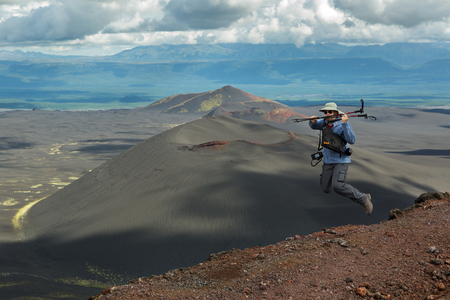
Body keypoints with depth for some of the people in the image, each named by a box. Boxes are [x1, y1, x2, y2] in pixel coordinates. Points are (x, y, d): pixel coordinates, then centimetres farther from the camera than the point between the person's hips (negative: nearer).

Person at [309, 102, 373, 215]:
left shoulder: (344, 124, -16)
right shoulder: (324, 122, 1)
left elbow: (351, 140, -26)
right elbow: (314, 126, 20)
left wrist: (344, 123, -34)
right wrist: (312, 121, -5)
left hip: (341, 160, -6)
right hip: (328, 161, 6)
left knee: (338, 186, -24)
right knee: (326, 189, 9)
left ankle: (364, 199, -7)